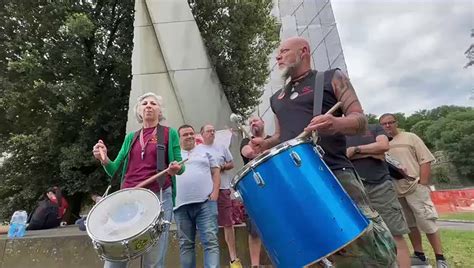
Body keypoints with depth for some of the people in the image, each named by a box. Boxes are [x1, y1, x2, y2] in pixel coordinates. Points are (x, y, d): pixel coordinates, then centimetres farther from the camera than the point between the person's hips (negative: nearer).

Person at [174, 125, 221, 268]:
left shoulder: (204, 150, 13)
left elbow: (215, 172, 9)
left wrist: (215, 192, -5)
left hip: (205, 202, -1)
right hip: (181, 205, 2)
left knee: (211, 241, -7)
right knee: (186, 244, 10)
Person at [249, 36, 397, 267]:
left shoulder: (331, 78, 9)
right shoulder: (277, 98, 23)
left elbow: (360, 120, 1)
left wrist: (336, 124, -22)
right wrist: (265, 144, 3)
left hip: (335, 175, -4)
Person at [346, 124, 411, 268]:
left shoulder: (375, 128, 15)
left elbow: (384, 146, -6)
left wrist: (355, 150, -4)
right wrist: (371, 152, -4)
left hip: (381, 187, -1)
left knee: (395, 234, 1)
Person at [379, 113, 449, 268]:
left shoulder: (410, 137, 2)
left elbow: (425, 160, -2)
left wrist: (422, 184, -9)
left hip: (415, 187, -3)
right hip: (396, 191, 3)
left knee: (427, 222, -3)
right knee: (410, 224, 13)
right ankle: (419, 256, 25)